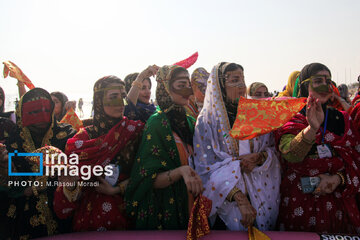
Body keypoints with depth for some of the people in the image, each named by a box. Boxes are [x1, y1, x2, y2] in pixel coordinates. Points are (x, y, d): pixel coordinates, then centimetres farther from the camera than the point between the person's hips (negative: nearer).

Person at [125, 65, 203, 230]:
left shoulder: (190, 122, 5)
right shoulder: (157, 124, -14)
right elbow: (151, 179, -17)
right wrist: (180, 171, -34)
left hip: (190, 209, 6)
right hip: (163, 213, -6)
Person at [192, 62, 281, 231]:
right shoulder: (207, 119, -8)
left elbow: (272, 149, 9)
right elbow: (207, 168, -13)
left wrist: (259, 158, -15)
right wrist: (240, 199, -23)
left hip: (261, 193, 4)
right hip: (226, 197, -3)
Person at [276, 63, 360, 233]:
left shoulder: (342, 119, 7)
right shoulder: (291, 118, -3)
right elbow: (289, 154, -22)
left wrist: (338, 179, -13)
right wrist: (312, 128, -38)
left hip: (339, 198, 3)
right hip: (300, 200, -3)